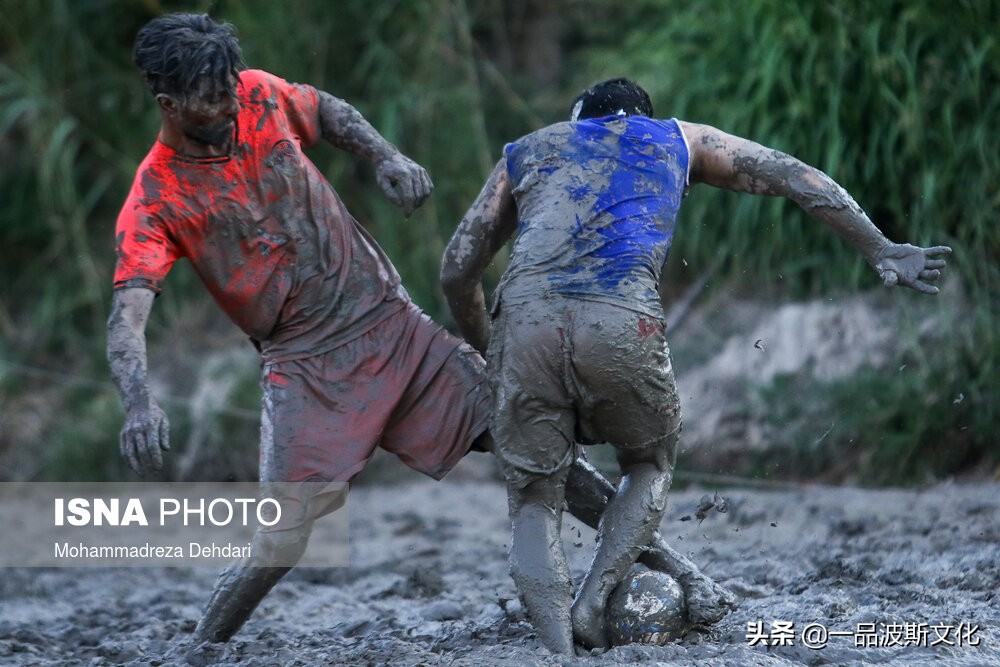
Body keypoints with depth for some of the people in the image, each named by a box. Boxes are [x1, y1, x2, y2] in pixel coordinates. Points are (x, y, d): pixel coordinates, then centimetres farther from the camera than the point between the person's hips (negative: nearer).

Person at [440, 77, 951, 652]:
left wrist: (486, 350, 43)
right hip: (622, 320, -1)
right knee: (650, 465, 26)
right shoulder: (678, 140, 31)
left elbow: (457, 271, 27)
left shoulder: (526, 151, 31)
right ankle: (594, 600, 4)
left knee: (535, 501, 13)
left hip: (527, 318, 1)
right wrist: (881, 251, 33)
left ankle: (558, 645, -10)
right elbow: (798, 179, 29)